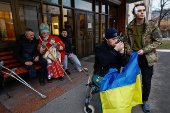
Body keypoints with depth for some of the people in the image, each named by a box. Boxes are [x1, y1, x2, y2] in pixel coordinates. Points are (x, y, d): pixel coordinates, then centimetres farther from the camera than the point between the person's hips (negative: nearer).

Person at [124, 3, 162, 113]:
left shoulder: (152, 25, -5)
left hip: (146, 58, -1)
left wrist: (144, 50, -16)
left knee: (147, 82, 9)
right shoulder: (129, 27, 2)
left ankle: (145, 101, 34)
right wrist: (129, 52, -7)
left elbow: (158, 40, -6)